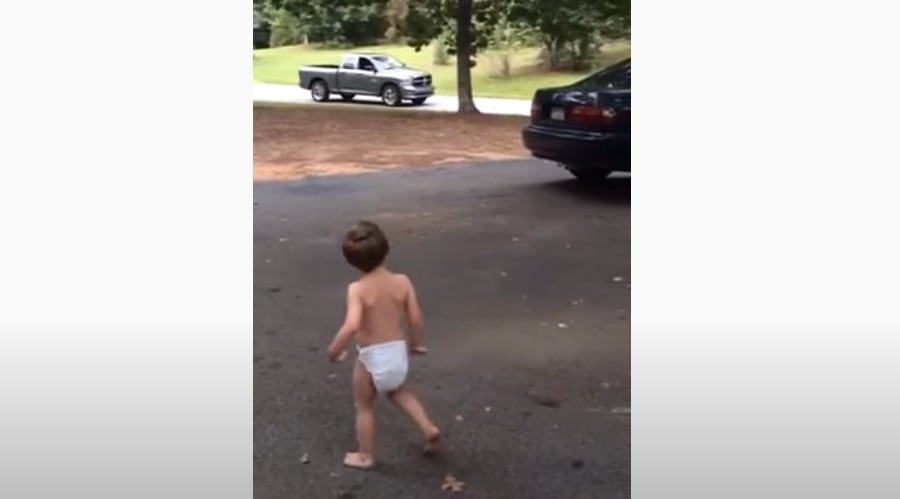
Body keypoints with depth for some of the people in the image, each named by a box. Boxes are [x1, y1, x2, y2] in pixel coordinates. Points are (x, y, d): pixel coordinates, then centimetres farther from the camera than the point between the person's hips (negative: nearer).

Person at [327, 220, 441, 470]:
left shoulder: (357, 289, -21)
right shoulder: (402, 282, -9)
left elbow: (351, 326, -32)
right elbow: (416, 319, -5)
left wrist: (334, 349, -16)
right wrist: (414, 343, 13)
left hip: (371, 357, -4)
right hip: (398, 352, 4)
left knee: (363, 406, 20)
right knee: (399, 392, 34)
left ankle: (364, 456, 34)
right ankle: (430, 429, 25)